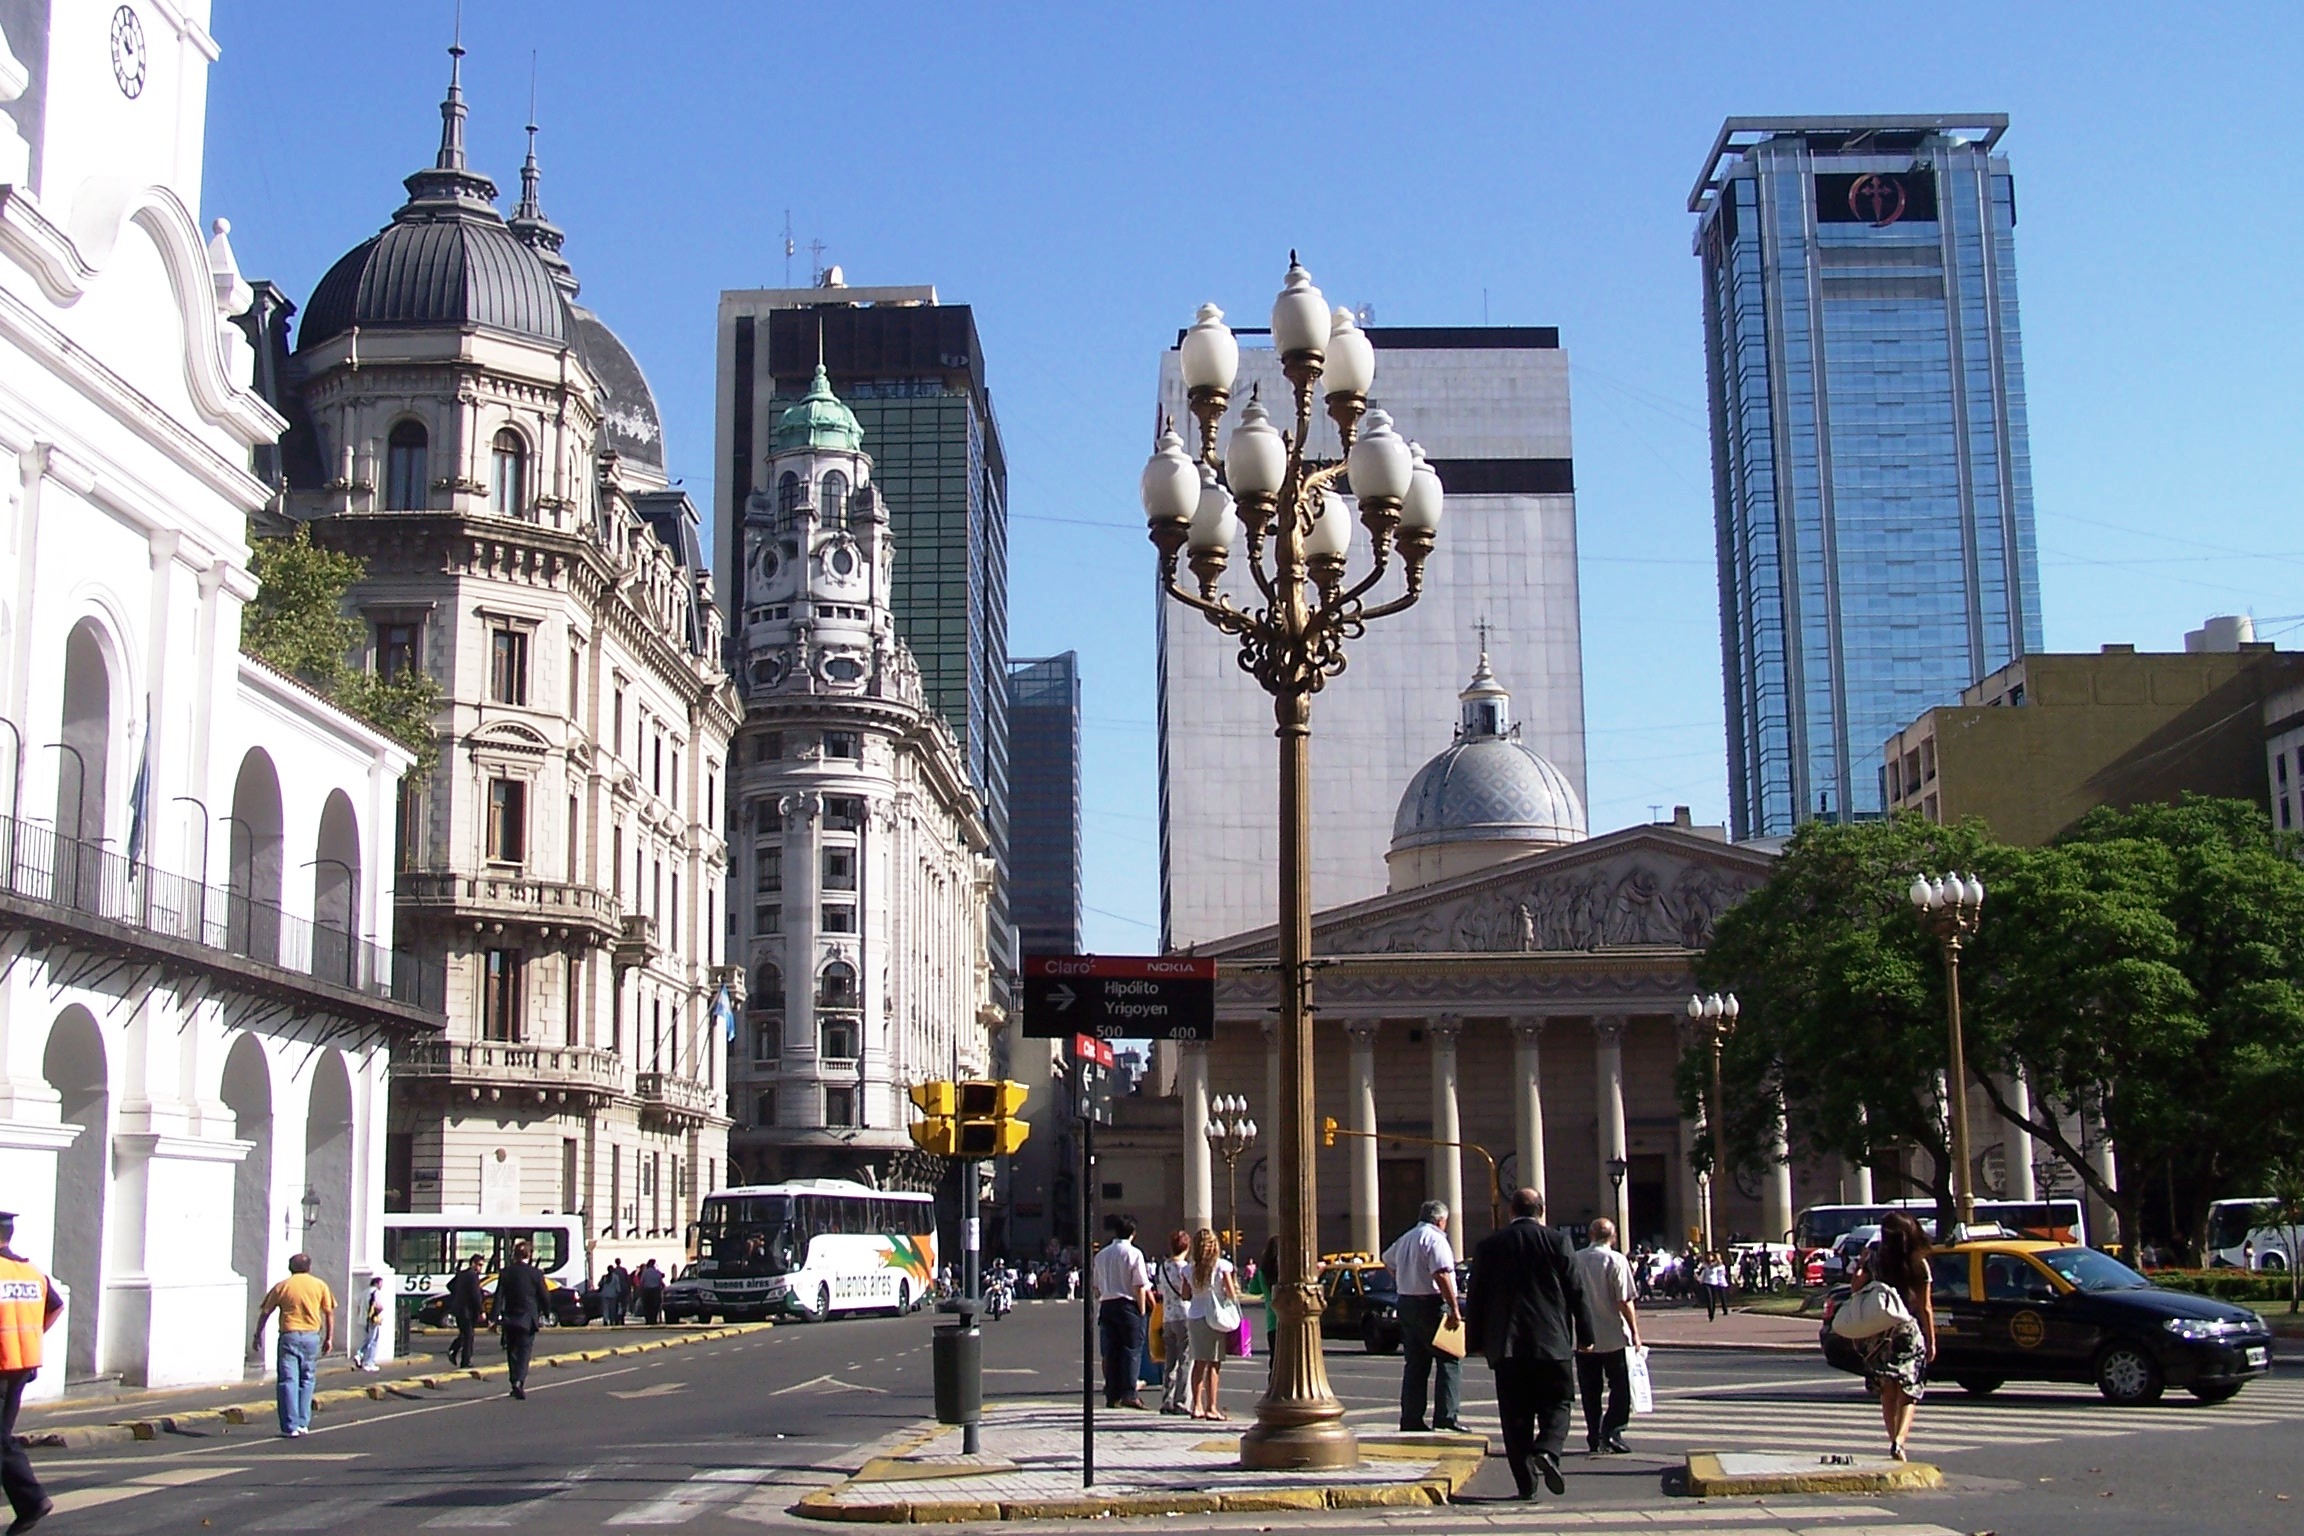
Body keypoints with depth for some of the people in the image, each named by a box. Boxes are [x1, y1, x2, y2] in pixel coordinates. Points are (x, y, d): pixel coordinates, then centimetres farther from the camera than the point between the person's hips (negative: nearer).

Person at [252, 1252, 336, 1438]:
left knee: (288, 1382, 0)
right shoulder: (320, 1285, 5)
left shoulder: (282, 1286, 3)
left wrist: (258, 1336, 15)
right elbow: (329, 1313, 4)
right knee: (306, 1380, 15)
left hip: (289, 1336, -2)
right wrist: (329, 1337, 11)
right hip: (312, 1337, 2)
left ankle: (291, 1427, -4)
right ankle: (303, 1423, 14)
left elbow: (265, 1312, 5)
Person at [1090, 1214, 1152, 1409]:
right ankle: (1128, 1393, -9)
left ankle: (1112, 1396, 8)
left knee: (1110, 1351, 8)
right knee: (1131, 1349, -1)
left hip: (1106, 1305, 5)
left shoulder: (1101, 1254, 10)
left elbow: (1096, 1287, 15)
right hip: (1128, 1305, -5)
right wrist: (1142, 1310, -5)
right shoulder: (1134, 1253, -6)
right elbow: (1140, 1286, -10)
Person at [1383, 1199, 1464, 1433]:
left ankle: (1411, 1419, 9)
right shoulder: (1435, 1239, -11)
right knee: (1449, 1361, -4)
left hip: (1406, 1303, 8)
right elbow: (1441, 1275, -21)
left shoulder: (1405, 1239, 16)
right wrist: (1454, 1309, -21)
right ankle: (1445, 1417, -11)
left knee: (1414, 1364, 11)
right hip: (1432, 1304, -8)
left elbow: (1387, 1259, 34)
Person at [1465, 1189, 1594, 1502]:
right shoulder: (1557, 1242, -1)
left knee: (1516, 1414, 5)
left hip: (1505, 1344, 1)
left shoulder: (1488, 1246, 3)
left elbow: (1477, 1297, 5)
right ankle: (1547, 1450, -16)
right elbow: (1577, 1292, 1)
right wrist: (1585, 1335, 10)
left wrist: (1476, 1342, 13)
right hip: (1551, 1342, -1)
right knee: (1556, 1404, 9)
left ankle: (1526, 1481, 3)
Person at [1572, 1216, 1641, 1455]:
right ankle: (1612, 1431, -7)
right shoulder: (1616, 1261, -11)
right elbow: (1625, 1301, -14)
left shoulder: (1574, 1260, 2)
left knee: (1590, 1391, 11)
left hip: (1583, 1337, 4)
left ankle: (1594, 1438, 11)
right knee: (1621, 1386, 6)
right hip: (1614, 1337, -4)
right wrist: (1634, 1331, -6)